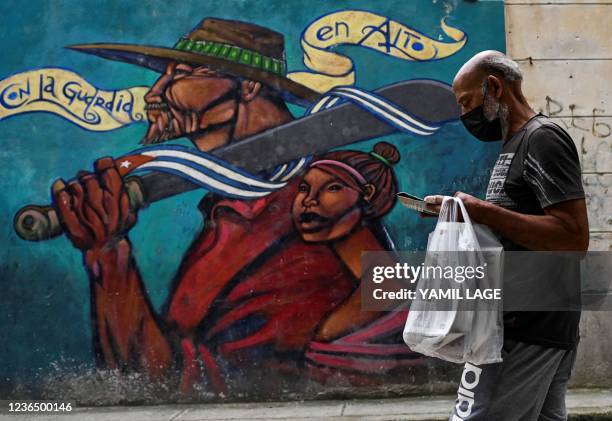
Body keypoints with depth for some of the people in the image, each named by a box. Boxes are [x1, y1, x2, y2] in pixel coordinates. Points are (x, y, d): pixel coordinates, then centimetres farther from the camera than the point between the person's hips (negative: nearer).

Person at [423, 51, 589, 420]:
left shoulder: (543, 138, -11)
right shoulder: (517, 145, 19)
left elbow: (574, 237, -21)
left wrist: (483, 211, -21)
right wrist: (469, 215, 9)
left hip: (528, 328, -10)